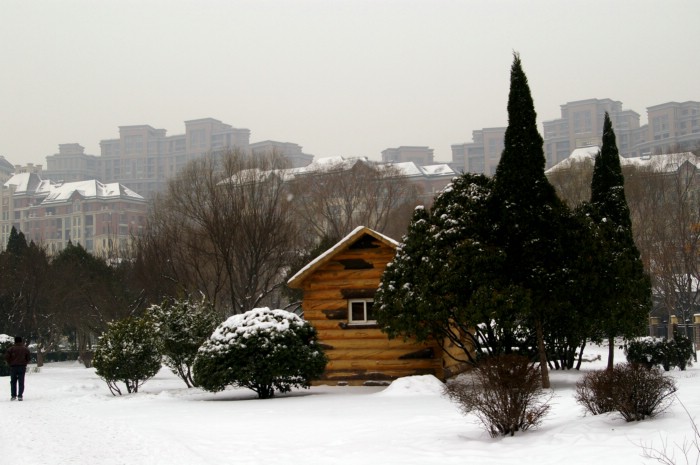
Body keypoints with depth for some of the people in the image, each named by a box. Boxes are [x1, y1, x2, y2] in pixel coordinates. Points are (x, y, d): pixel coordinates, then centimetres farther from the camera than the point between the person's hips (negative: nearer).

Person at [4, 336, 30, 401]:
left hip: (13, 367, -1)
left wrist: (10, 363, 4)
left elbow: (6, 357, -10)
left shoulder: (11, 349, -4)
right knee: (21, 382, 2)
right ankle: (20, 396, -5)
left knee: (13, 382, 9)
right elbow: (28, 358, 4)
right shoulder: (25, 349, 2)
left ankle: (13, 396, 5)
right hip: (22, 367, 1)